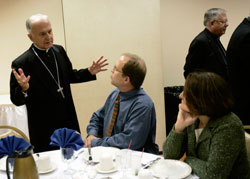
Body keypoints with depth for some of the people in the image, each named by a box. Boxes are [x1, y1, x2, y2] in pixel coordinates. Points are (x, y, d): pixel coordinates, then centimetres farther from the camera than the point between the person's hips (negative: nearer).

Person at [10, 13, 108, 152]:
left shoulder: (59, 51, 1)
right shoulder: (21, 63, -18)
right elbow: (16, 101, -11)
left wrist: (89, 72, 3)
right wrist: (23, 89, -32)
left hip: (69, 123, 6)